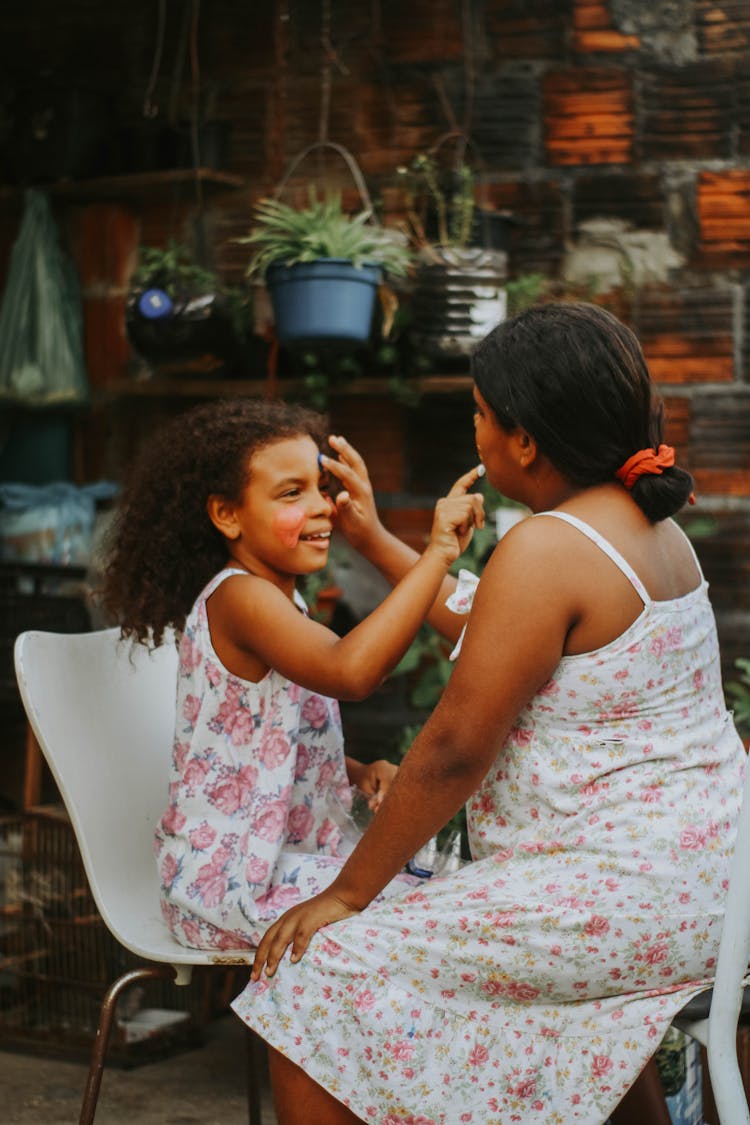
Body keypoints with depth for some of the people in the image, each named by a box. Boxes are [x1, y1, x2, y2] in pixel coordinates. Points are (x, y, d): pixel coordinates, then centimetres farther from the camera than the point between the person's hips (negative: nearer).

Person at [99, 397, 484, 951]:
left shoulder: (281, 600, 12)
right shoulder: (237, 597, -20)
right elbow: (349, 671, -39)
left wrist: (357, 771, 3)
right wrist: (437, 553, -39)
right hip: (232, 882, -10)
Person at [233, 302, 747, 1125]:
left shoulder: (543, 552, -18)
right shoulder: (651, 527, 11)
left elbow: (455, 748, -18)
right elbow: (488, 634, 22)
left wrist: (347, 893, -9)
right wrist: (372, 538, 28)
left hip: (616, 894, -10)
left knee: (315, 981, -8)